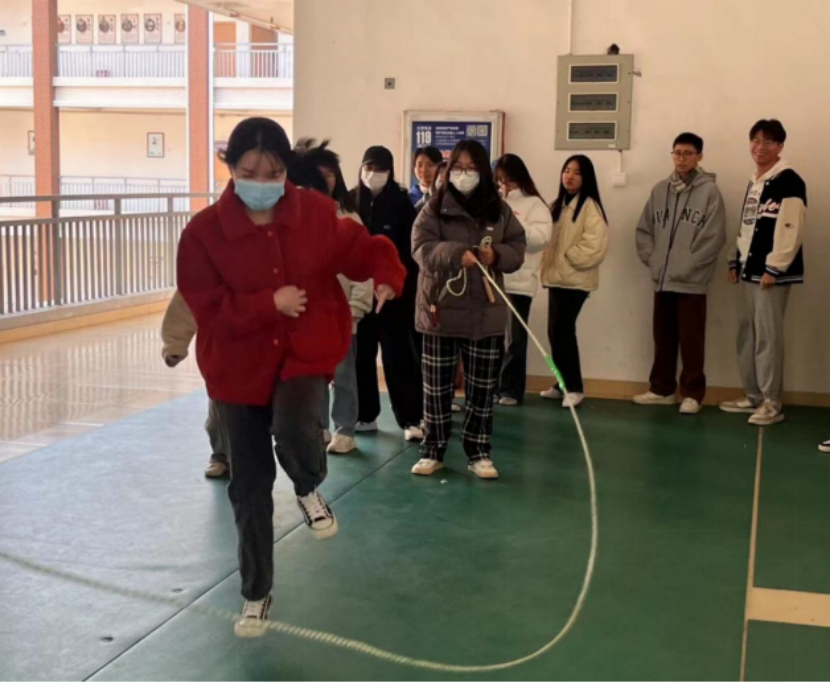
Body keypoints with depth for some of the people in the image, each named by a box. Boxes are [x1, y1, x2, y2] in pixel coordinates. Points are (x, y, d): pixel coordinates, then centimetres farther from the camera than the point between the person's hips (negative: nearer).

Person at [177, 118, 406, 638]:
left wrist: (387, 274, -17)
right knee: (250, 486, 8)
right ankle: (257, 595, 28)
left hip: (307, 350, 0)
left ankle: (310, 490, 9)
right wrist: (270, 303, -25)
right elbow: (209, 309, -15)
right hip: (239, 364, 0)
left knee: (294, 430, -31)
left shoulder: (316, 212, -7)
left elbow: (357, 249, 4)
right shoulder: (204, 232, -13)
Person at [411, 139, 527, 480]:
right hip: (441, 310, -2)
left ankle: (479, 452, 21)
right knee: (437, 387, 7)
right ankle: (433, 450, 19)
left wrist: (496, 255, -16)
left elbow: (517, 249, 5)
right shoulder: (434, 208, -3)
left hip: (485, 314, 2)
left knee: (483, 389, 8)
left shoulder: (500, 210, 4)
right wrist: (455, 253, -29)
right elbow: (422, 248, -13)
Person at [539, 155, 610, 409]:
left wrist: (568, 257, -11)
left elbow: (595, 245, -17)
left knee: (561, 330, -13)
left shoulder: (590, 206, -9)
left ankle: (574, 387, -5)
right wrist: (548, 264, 4)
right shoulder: (558, 204, 15)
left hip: (576, 279, -8)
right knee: (556, 331, 8)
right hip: (556, 277, 8)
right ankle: (563, 384, 18)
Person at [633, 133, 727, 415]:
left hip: (692, 282, -5)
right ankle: (662, 389, 23)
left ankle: (693, 393, 8)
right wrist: (651, 258, 1)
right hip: (662, 279, 5)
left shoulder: (709, 191, -5)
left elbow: (714, 237, -11)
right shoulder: (660, 190, 10)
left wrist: (688, 266, -14)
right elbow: (644, 229, 14)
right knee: (663, 339, 13)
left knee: (691, 341, -1)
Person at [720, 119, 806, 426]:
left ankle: (772, 403, 0)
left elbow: (791, 228, -18)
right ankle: (753, 396, 21)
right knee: (746, 335, 12)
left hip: (772, 273, -9)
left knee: (767, 336, -7)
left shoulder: (789, 181, -10)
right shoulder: (754, 183, 18)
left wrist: (774, 268, -20)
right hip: (749, 271, 9)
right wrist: (736, 262, 17)